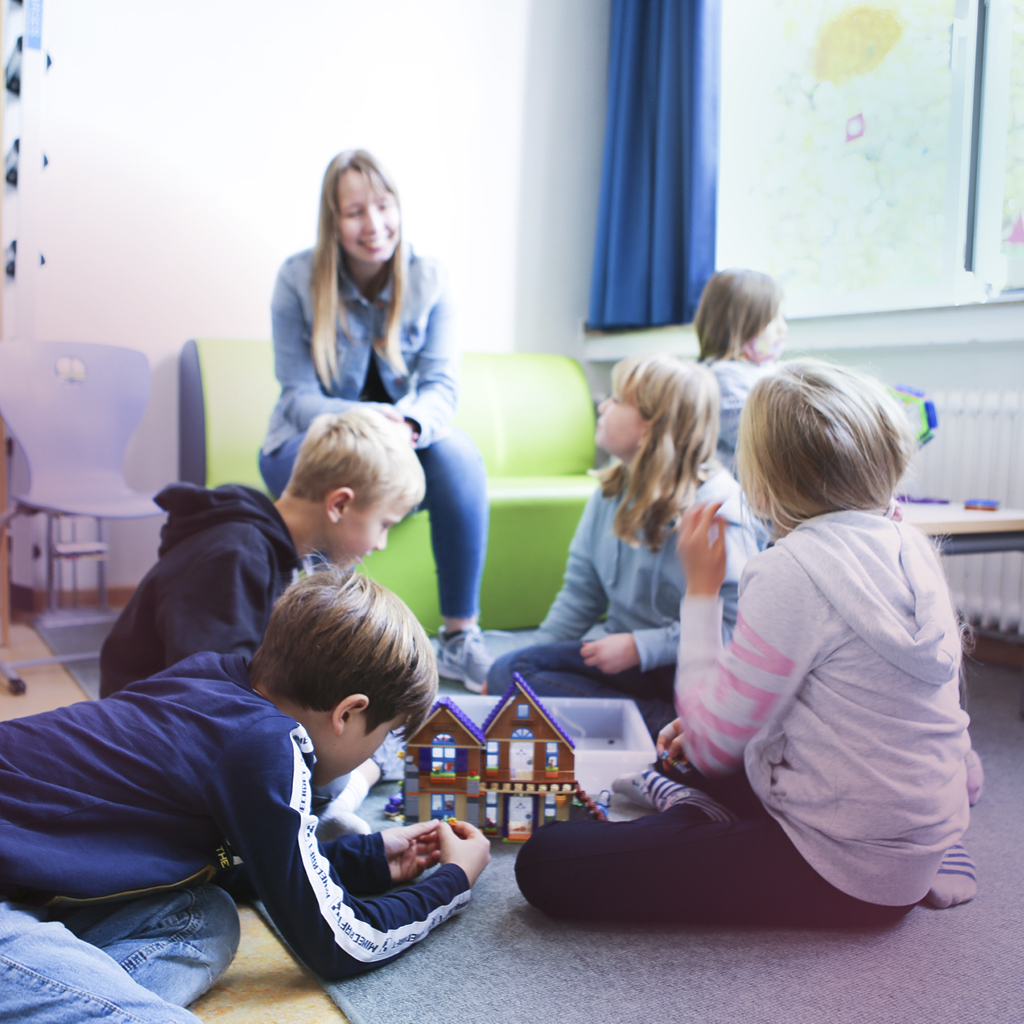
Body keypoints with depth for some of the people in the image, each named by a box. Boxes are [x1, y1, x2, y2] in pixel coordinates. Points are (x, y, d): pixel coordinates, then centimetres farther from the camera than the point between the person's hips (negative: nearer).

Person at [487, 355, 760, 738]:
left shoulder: (715, 509, -16)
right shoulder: (612, 490, 7)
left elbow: (734, 624, -21)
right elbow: (580, 589, 15)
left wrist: (640, 647, -21)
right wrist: (537, 654, 8)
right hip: (626, 655, 7)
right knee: (507, 671, -14)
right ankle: (660, 719, -20)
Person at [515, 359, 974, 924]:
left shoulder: (792, 570, -24)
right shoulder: (911, 547, 2)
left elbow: (714, 745, -17)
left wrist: (701, 589, -11)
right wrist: (710, 722, 9)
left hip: (848, 876, -9)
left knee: (545, 865, -13)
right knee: (686, 761, 32)